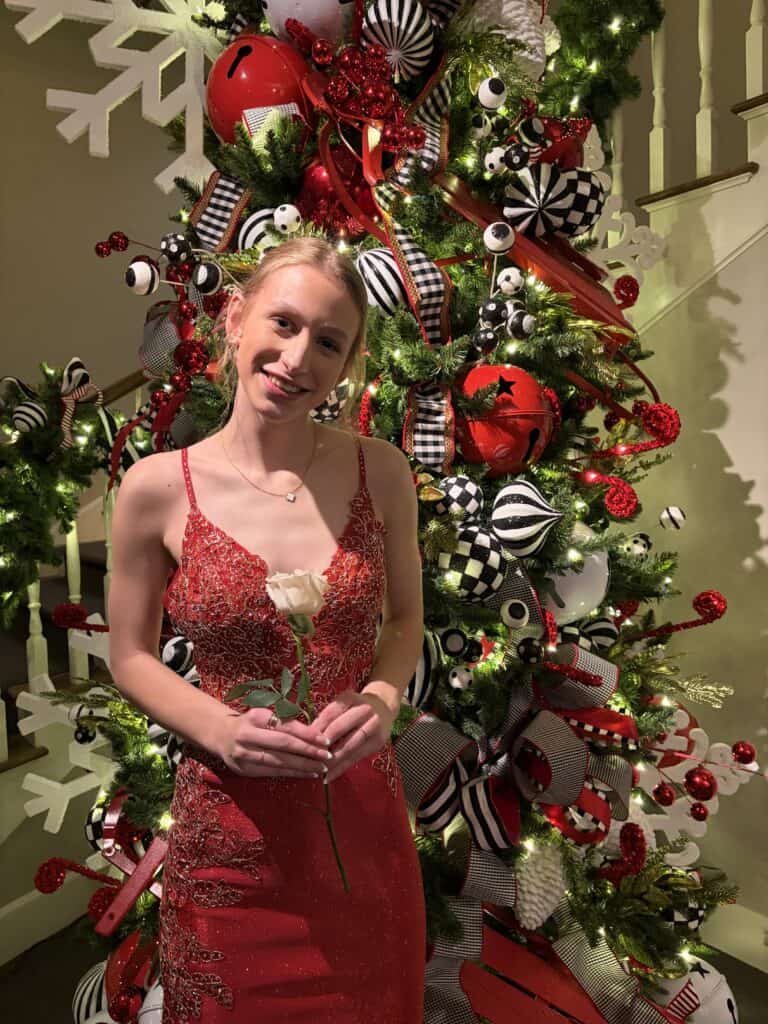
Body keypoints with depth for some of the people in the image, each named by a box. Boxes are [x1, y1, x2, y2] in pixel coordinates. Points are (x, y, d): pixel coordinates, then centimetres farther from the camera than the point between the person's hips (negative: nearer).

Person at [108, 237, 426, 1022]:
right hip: (230, 828, -2)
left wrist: (383, 697, -13)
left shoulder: (381, 471, -7)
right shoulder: (157, 488, -12)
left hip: (363, 817, 2)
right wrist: (221, 729, -17)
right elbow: (131, 658, -2)